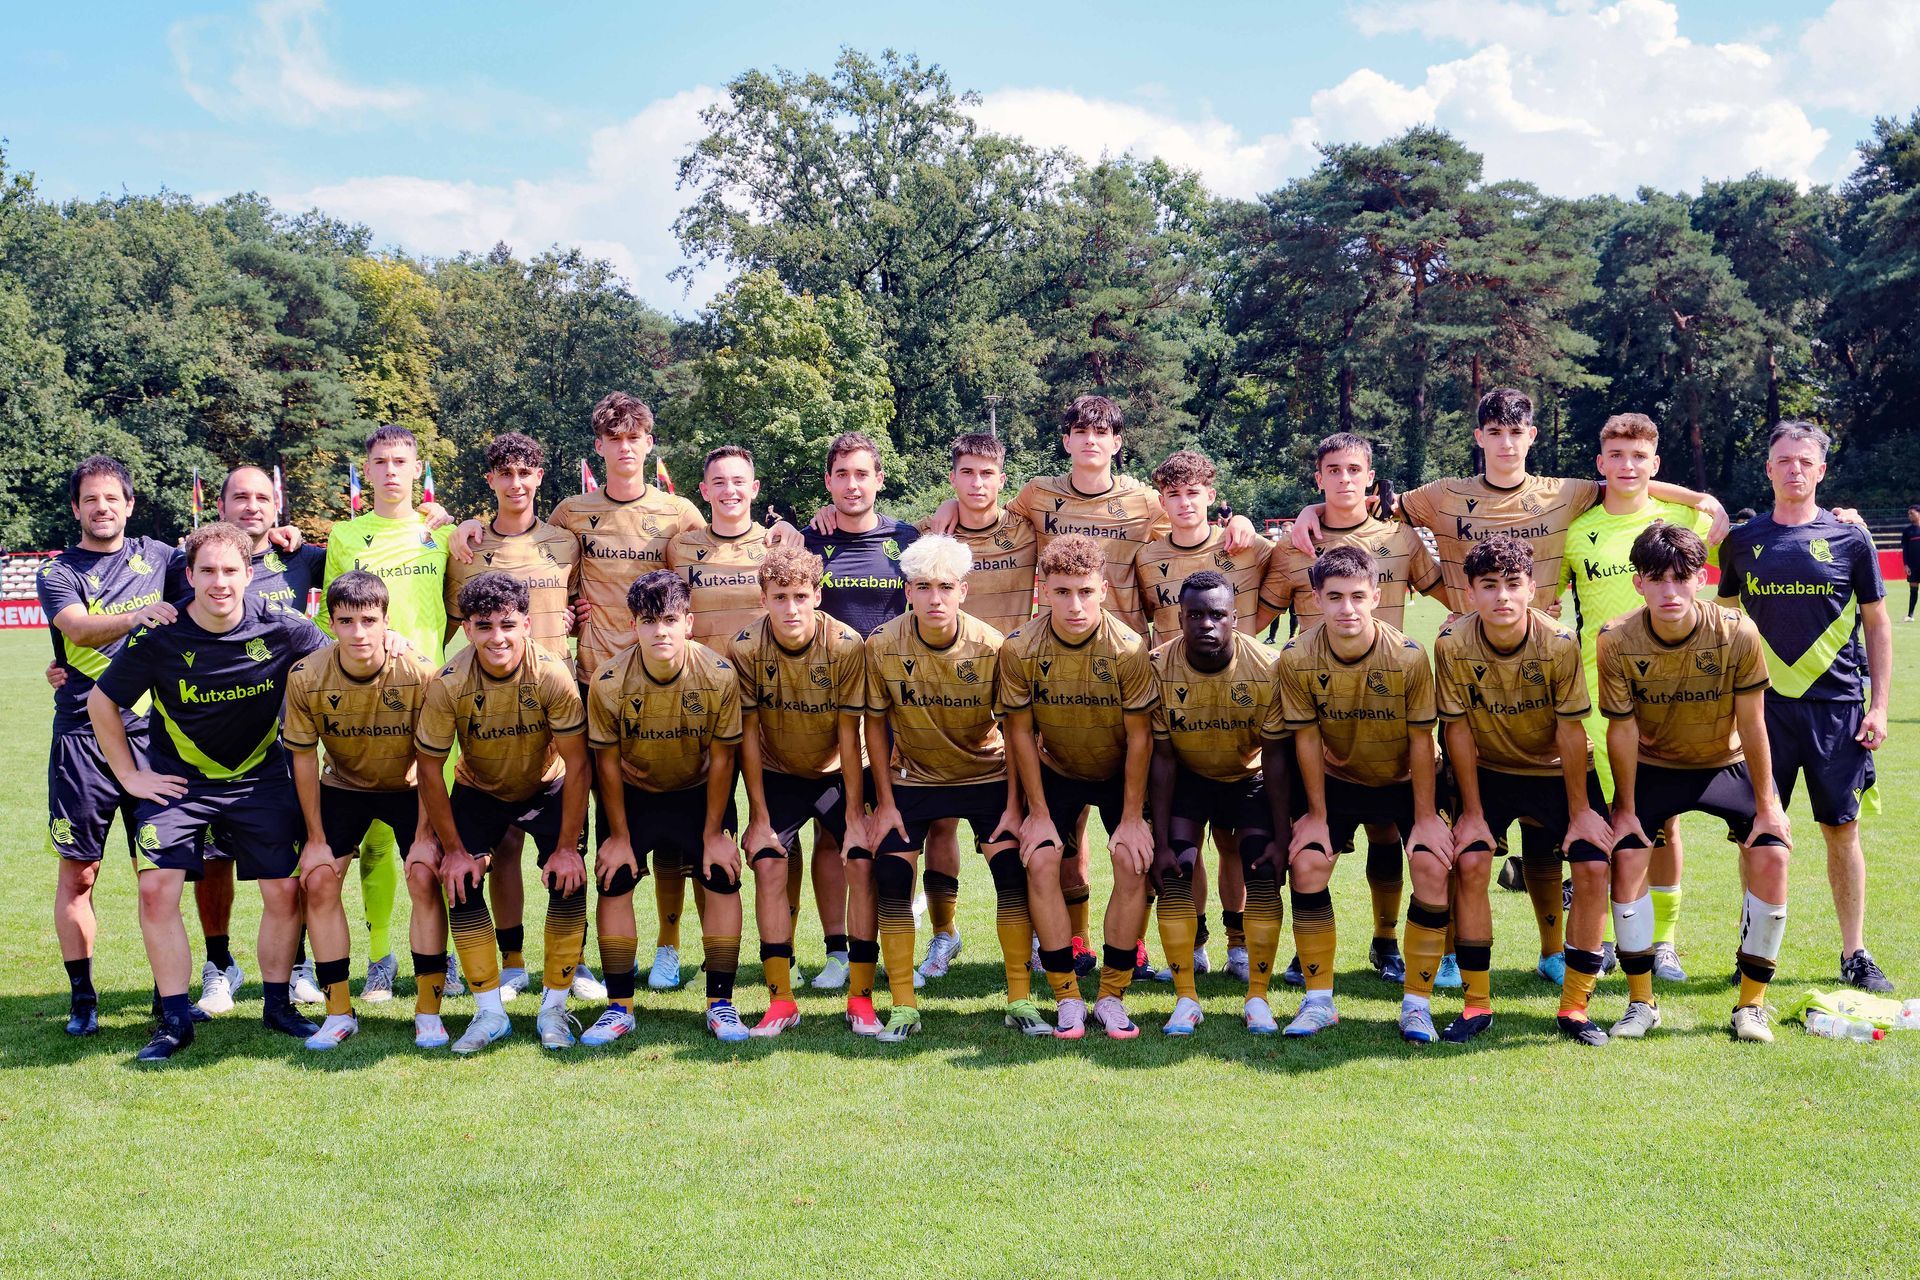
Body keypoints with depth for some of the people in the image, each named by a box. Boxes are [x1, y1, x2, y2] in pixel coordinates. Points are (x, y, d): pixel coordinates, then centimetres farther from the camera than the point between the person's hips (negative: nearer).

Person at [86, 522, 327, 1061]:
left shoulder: (281, 627, -14)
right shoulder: (159, 638, -15)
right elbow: (102, 702, -1)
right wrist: (130, 776, -1)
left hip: (261, 779, 1)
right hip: (179, 780, -1)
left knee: (284, 892, -4)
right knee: (157, 889, -13)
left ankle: (277, 1003, 17)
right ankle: (175, 1019, 1)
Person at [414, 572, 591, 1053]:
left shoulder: (552, 675, -29)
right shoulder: (448, 685, -27)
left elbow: (577, 765, -21)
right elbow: (430, 769, -15)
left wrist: (567, 847, -22)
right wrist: (453, 848, -15)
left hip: (546, 788, -1)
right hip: (478, 791, 1)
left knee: (569, 880, -17)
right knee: (460, 882, -16)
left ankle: (554, 1008, -1)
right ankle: (489, 1013, -3)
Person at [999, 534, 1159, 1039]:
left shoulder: (1128, 649, -26)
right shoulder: (1020, 649, -22)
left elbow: (1139, 736, -17)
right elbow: (1021, 731, -11)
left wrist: (1131, 818, -15)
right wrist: (1038, 813, -11)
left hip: (1119, 772, -1)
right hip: (1055, 771, 1)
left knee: (1134, 862, -16)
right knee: (1040, 861, -16)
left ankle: (1112, 996, -3)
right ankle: (1067, 999, -6)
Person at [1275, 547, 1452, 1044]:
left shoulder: (1408, 656, -24)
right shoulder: (1296, 659, -20)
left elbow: (1421, 739, -16)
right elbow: (1307, 738, -11)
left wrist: (1425, 817, -14)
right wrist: (1316, 815, -9)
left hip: (1404, 780, -1)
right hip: (1337, 779, 1)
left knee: (1435, 869, -19)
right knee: (1306, 865, -15)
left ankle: (1417, 1003, -4)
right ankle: (1319, 1001, 0)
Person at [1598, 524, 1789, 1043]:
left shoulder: (1737, 633, -25)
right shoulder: (1617, 641, -23)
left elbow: (1751, 724, -16)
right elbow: (1622, 730, -14)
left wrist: (1765, 805, -10)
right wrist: (1625, 808, -8)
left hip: (1729, 763, 0)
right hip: (1653, 766, 0)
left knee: (1771, 856, -17)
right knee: (1625, 859, -15)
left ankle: (1751, 1004, -1)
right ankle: (1641, 1003, 2)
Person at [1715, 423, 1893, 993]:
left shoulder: (1849, 538, 2)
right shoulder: (1744, 541, 6)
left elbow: (1877, 624, 6)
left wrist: (1879, 705, 0)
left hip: (1837, 706, -1)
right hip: (1764, 705, 1)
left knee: (1842, 830, 5)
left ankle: (1854, 953, 15)